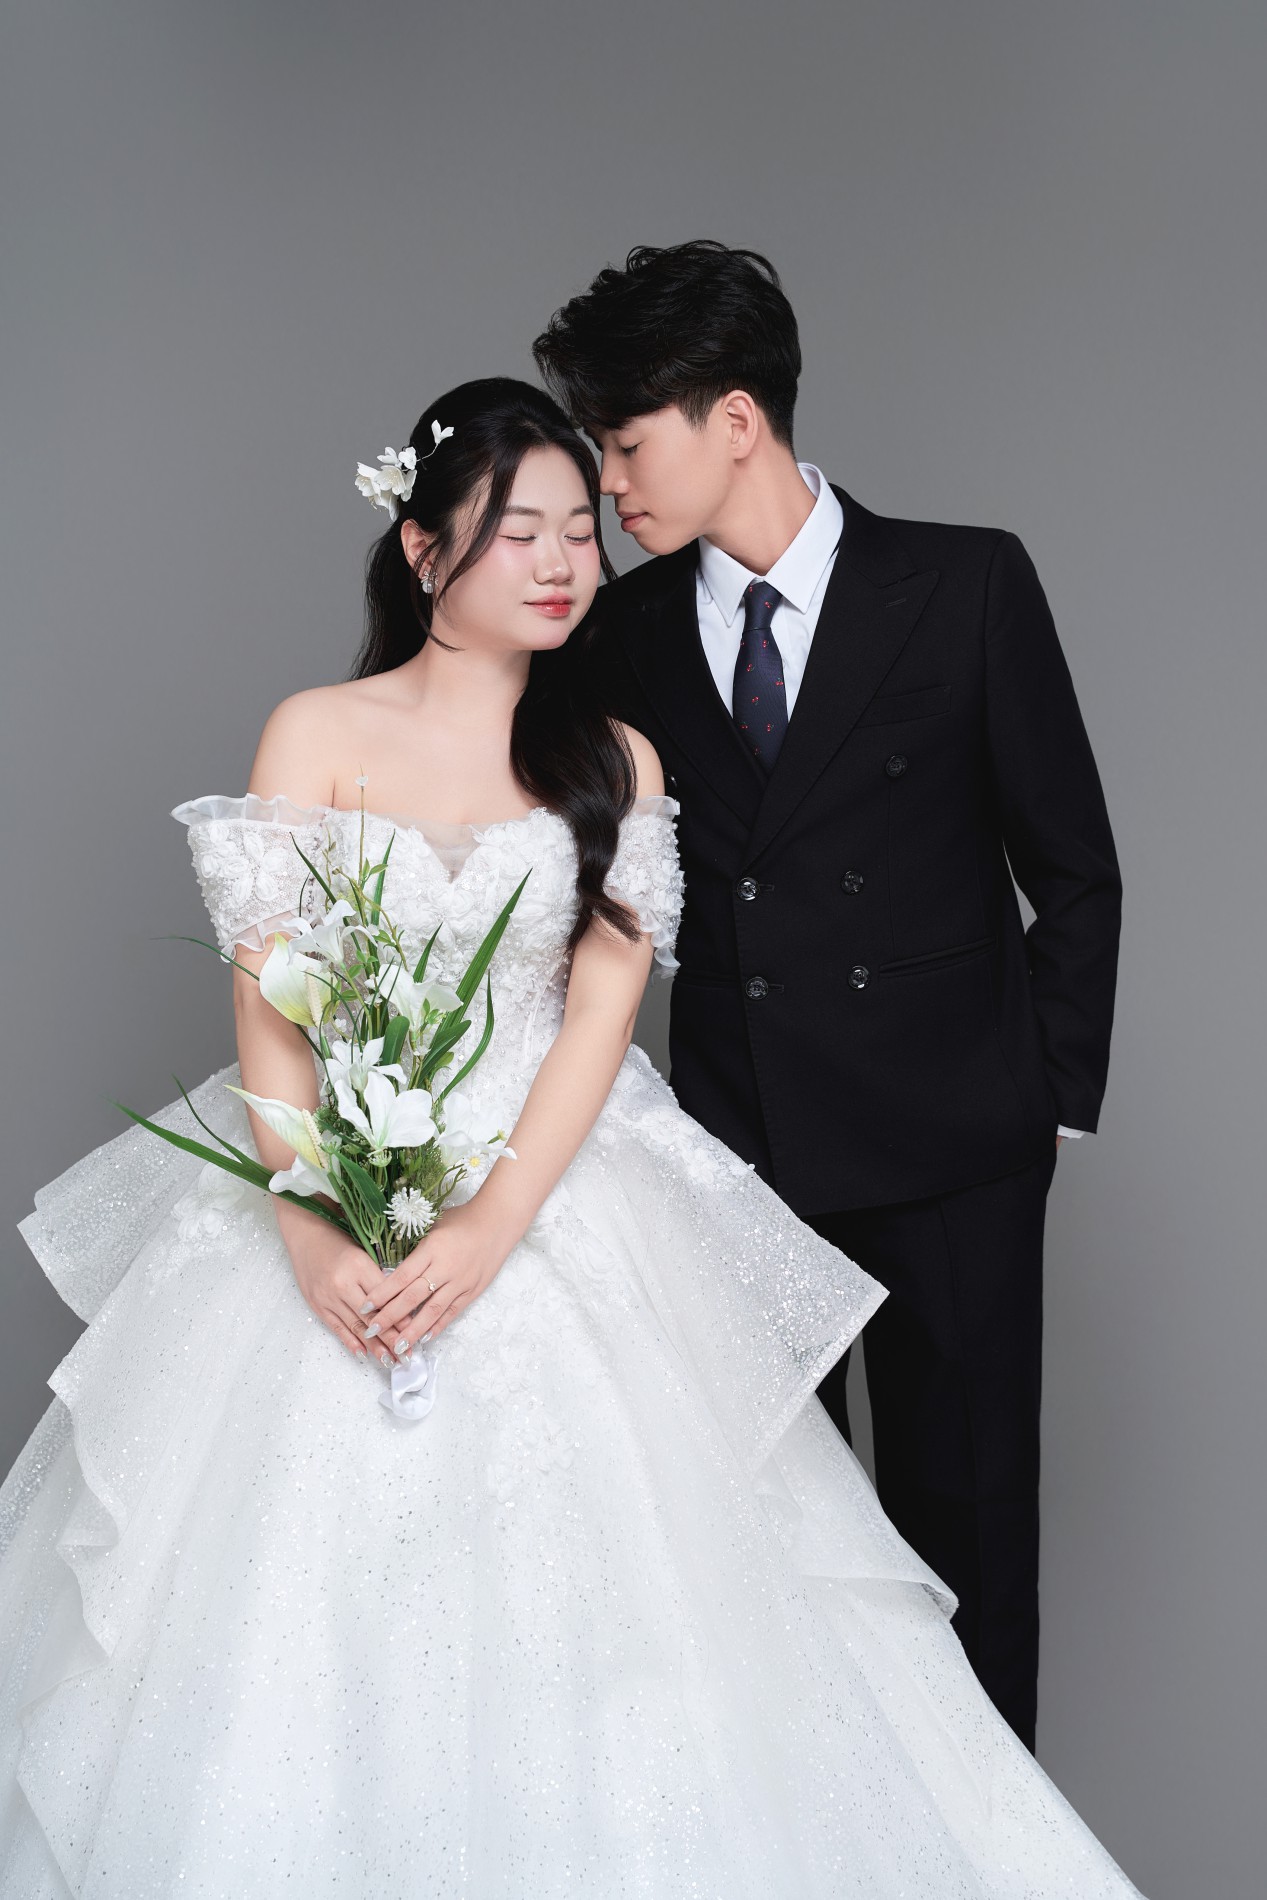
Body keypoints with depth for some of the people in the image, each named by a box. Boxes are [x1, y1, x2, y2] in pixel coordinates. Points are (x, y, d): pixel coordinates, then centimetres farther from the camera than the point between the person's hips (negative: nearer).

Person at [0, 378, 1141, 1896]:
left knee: (560, 1577, 0)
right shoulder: (317, 734, 0)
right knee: (299, 1579, 3)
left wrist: (494, 1224, -18)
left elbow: (601, 1007, -5)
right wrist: (305, 1228, -18)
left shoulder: (617, 763, 5)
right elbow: (267, 1006, -5)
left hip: (558, 1192, 1)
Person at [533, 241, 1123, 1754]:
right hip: (735, 1136, 2)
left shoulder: (967, 583, -5)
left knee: (961, 1516, 10)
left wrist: (1053, 1097, 0)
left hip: (949, 1142, -2)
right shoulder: (630, 628, 3)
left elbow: (1073, 867, 0)